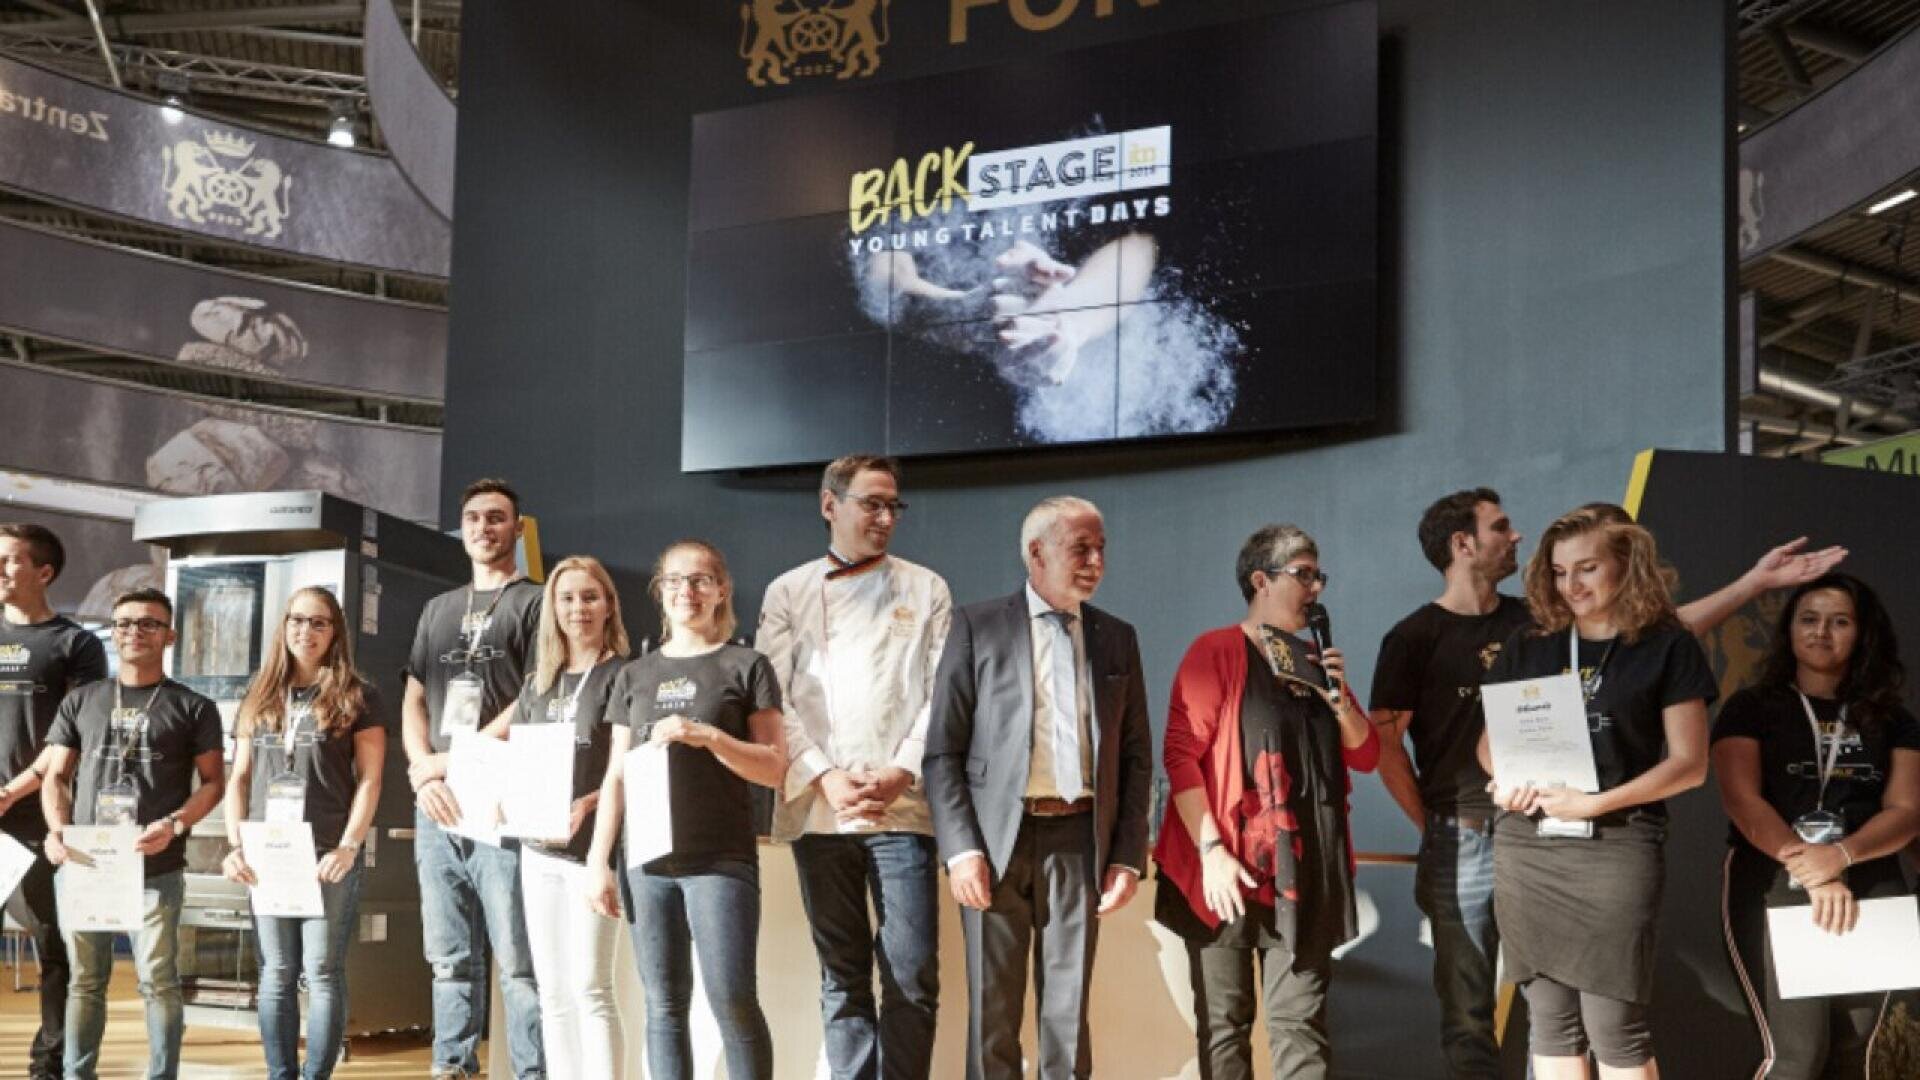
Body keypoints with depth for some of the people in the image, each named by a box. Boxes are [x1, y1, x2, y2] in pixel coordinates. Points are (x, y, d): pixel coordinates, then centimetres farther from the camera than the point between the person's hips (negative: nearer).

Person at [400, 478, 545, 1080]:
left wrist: (456, 761, -10)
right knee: (449, 957, 8)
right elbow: (414, 700, 18)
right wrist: (424, 771, -1)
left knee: (517, 960, -8)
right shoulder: (438, 611, 21)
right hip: (437, 806, 6)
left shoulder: (535, 603, 3)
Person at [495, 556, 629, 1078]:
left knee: (589, 987, -10)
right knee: (553, 990, 8)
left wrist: (587, 806, -25)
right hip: (538, 849, 6)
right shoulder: (539, 683, 14)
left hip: (592, 846, -6)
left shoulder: (622, 674, -4)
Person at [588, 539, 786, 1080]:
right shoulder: (634, 675, 15)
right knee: (664, 1005, 4)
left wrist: (709, 736, -14)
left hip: (721, 859, -3)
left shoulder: (746, 666, 4)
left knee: (733, 1002, -10)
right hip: (648, 860, 4)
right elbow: (616, 776, 14)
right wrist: (599, 860, 7)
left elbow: (775, 769, 0)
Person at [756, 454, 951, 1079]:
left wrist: (901, 773, -11)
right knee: (843, 975, 7)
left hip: (903, 809, -1)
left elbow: (942, 695, 3)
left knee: (912, 975, -4)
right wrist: (824, 778, -9)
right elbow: (773, 699, 3)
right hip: (820, 811, 1)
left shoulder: (925, 590, 9)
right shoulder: (788, 594, 10)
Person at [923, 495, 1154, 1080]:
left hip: (1079, 840, 2)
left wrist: (1128, 855, 2)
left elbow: (1135, 757, 11)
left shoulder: (1117, 638, 10)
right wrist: (960, 849, -10)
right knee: (993, 1014, 5)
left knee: (1069, 1013, 7)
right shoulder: (978, 626, 0)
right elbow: (943, 750, -2)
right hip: (998, 837, -2)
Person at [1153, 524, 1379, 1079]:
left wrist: (1338, 697, -3)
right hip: (1230, 867, -5)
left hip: (1306, 869, 5)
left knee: (1300, 1022, 2)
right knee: (1224, 1023, 2)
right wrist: (1211, 850, -17)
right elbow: (1181, 754, -10)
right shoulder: (1216, 651, -3)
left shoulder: (1316, 661, 15)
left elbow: (1366, 754, 16)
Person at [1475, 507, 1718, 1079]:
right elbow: (1489, 741, 17)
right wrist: (1504, 778, -7)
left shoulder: (1668, 647, 2)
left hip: (1617, 846, -4)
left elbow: (1689, 763, -2)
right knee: (1551, 1020, 6)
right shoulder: (1527, 649, 13)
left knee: (1614, 1024, -6)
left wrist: (1596, 803, -14)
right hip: (1525, 847, 4)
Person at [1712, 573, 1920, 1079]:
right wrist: (1811, 874, -21)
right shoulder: (1750, 708, 4)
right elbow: (1742, 800, -8)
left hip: (1871, 896, 3)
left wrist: (1839, 856, -19)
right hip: (1774, 889, -3)